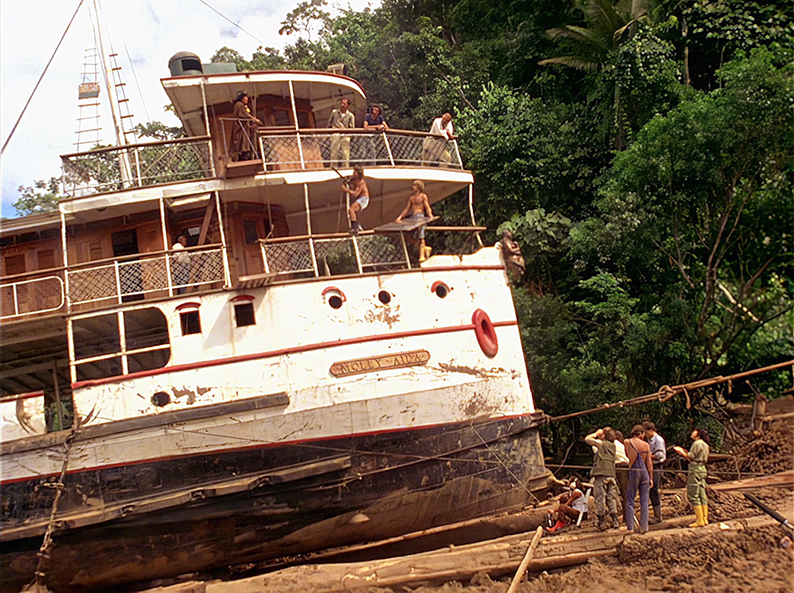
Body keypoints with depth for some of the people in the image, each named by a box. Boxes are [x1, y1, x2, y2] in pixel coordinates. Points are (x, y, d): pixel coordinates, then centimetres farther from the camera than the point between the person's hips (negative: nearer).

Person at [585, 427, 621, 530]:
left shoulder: (601, 443, -2)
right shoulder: (613, 445, 17)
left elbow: (587, 439, 3)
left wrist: (596, 434, 14)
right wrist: (597, 435, 28)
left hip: (601, 474, -6)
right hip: (611, 474, 6)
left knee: (599, 497, -3)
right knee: (611, 497, 9)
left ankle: (601, 522, -4)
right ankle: (615, 520, 5)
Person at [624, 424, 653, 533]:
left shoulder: (627, 442, -3)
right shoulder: (646, 445, 2)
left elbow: (627, 455, 5)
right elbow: (649, 463, 3)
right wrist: (651, 478, 8)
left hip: (633, 471, -2)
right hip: (644, 472, 2)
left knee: (630, 501, 3)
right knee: (644, 501, 6)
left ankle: (630, 527, -1)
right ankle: (644, 527, 4)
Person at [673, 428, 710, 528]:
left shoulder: (697, 443, -12)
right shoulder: (705, 444, 16)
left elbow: (690, 458, -11)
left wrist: (681, 452, 2)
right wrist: (683, 451, 21)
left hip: (695, 470, -9)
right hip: (702, 469, 9)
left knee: (693, 495, -6)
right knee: (702, 494, 11)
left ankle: (700, 521, -7)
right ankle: (705, 519, 13)